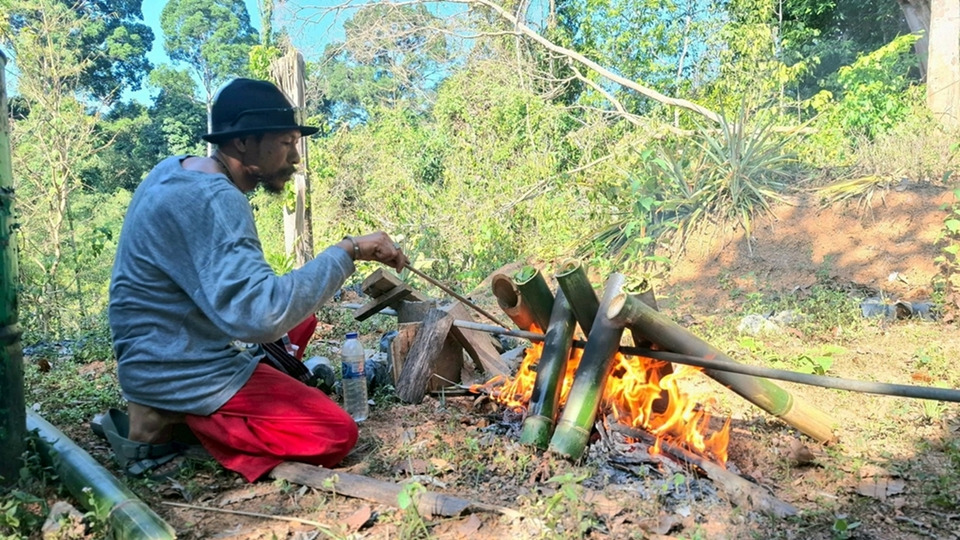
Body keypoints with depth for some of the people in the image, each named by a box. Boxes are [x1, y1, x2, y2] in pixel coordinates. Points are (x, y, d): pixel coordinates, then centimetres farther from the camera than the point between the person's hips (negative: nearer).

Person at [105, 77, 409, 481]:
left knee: (299, 320, 25)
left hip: (162, 354, 10)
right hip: (183, 375, -10)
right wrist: (348, 251, -31)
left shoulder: (176, 169, 4)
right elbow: (260, 315, -38)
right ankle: (170, 423, -4)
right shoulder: (211, 201, -27)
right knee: (337, 435, -11)